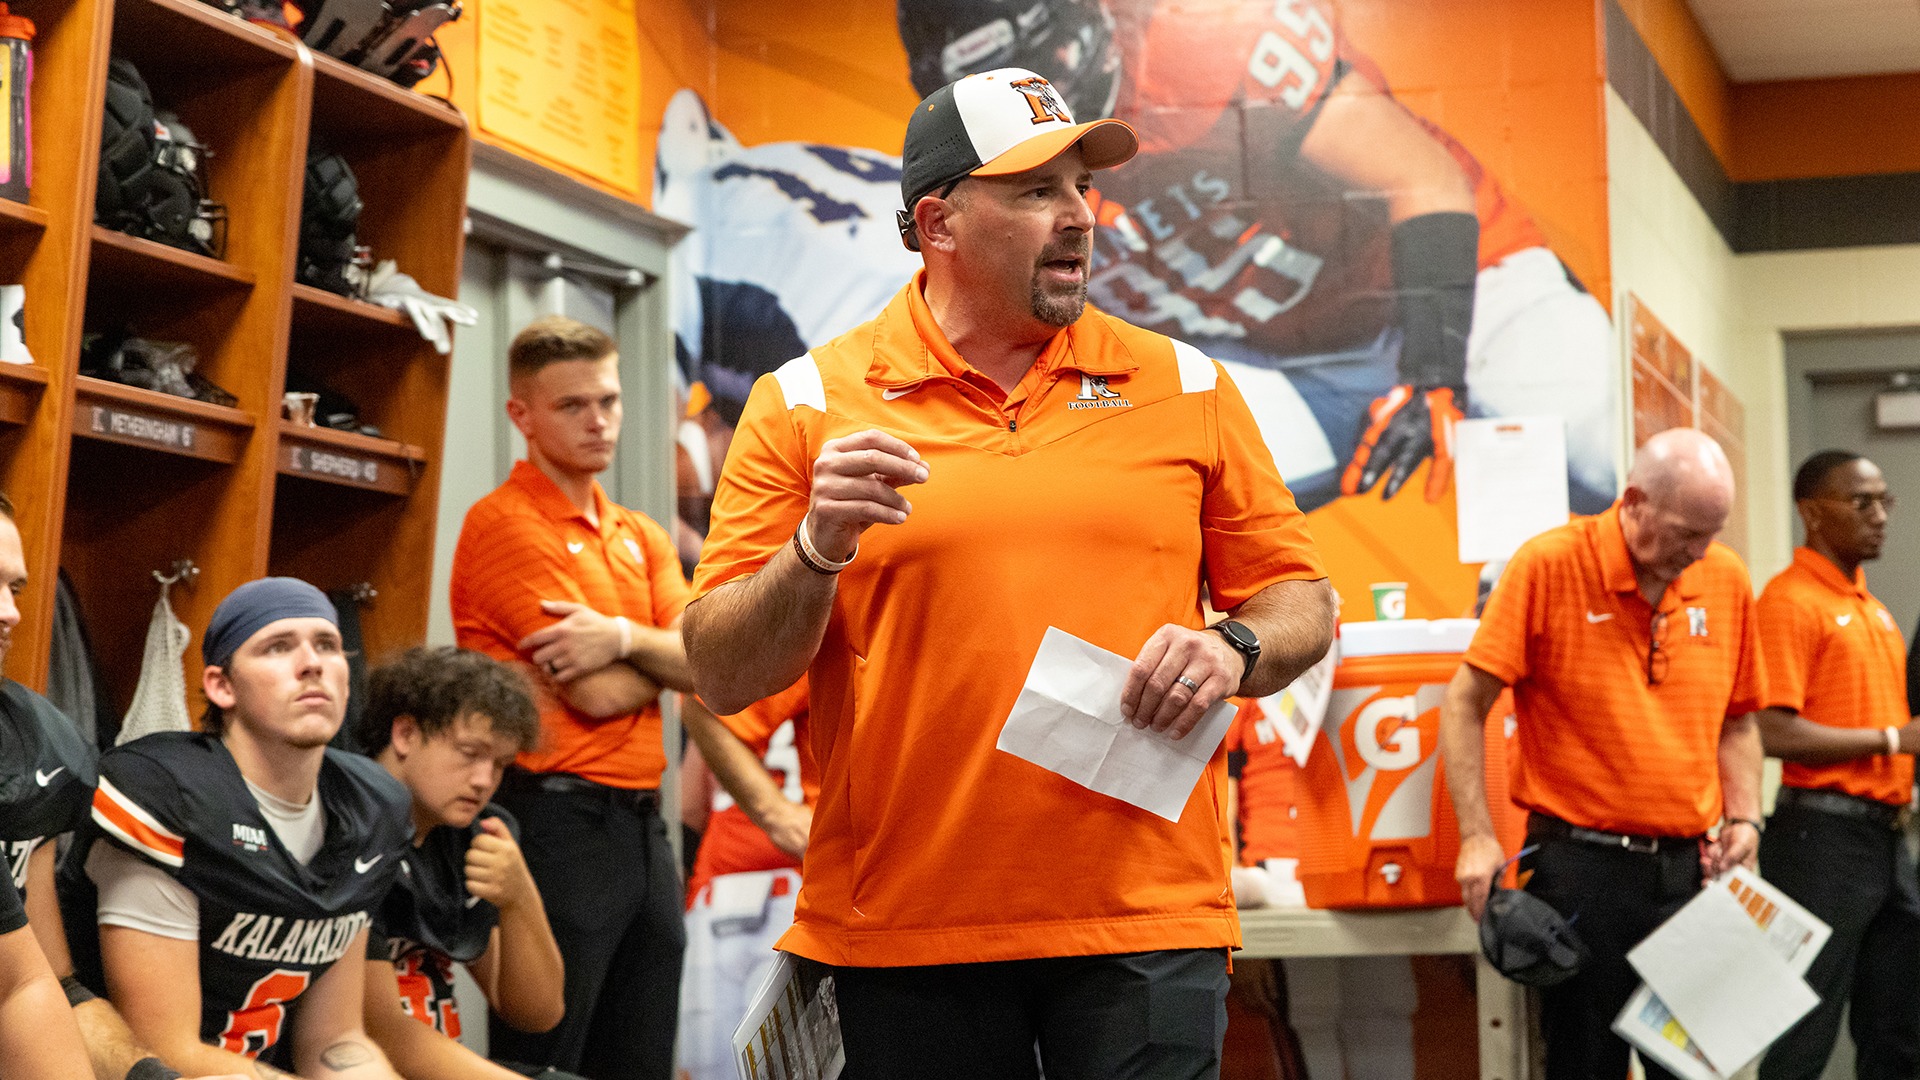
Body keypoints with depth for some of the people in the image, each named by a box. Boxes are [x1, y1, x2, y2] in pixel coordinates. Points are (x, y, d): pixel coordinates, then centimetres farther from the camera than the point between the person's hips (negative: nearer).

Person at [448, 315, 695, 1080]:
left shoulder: (639, 535, 16)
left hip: (643, 823, 8)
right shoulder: (505, 523, -8)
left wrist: (626, 638, -16)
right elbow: (599, 693, -14)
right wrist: (662, 656, 4)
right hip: (558, 821, -8)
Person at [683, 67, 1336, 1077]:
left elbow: (1300, 604, 12)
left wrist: (1234, 648, -9)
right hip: (900, 934, -1)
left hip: (1146, 918, 1)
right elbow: (721, 675, -1)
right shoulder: (806, 403, 2)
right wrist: (818, 551, -18)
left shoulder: (1185, 387, 8)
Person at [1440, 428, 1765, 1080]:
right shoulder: (1549, 565, -9)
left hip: (1691, 869, 4)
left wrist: (1744, 818, 3)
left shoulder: (1726, 579, 5)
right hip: (1581, 868, -4)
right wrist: (1478, 837, -14)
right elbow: (1464, 705, -8)